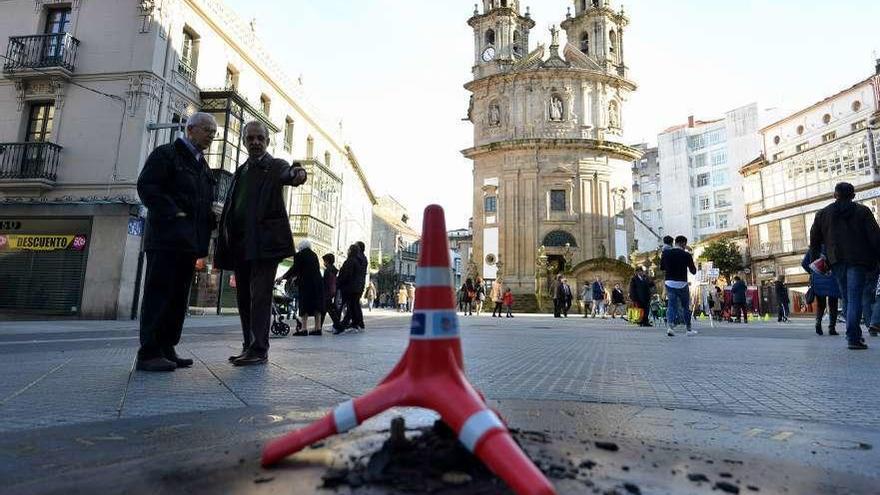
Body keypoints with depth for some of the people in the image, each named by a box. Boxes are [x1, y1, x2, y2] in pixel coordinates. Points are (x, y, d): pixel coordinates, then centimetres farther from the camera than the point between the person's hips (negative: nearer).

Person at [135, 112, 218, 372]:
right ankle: (149, 353, -2)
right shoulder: (166, 154, 1)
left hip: (189, 241, 8)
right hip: (167, 236, -8)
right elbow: (146, 186, -10)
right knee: (158, 294, -6)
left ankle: (166, 350, 14)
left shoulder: (202, 165, 23)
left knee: (178, 297, 8)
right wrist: (174, 213, -18)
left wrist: (211, 219, 5)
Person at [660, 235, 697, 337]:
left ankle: (669, 326, -17)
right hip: (682, 284, -2)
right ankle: (689, 329, 24)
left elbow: (662, 268, 10)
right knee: (685, 307, 13)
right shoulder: (686, 255, -8)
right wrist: (691, 259, 13)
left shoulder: (665, 253, 0)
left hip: (669, 283, 2)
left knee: (671, 305, 3)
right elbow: (693, 271, 1)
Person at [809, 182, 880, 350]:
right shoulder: (862, 211, 3)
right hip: (858, 260, -2)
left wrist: (814, 260, 17)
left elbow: (814, 240, 11)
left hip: (837, 261, 2)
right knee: (854, 298, -6)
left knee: (848, 299, 13)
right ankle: (853, 338, -12)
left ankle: (855, 334, 16)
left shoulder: (823, 214, 9)